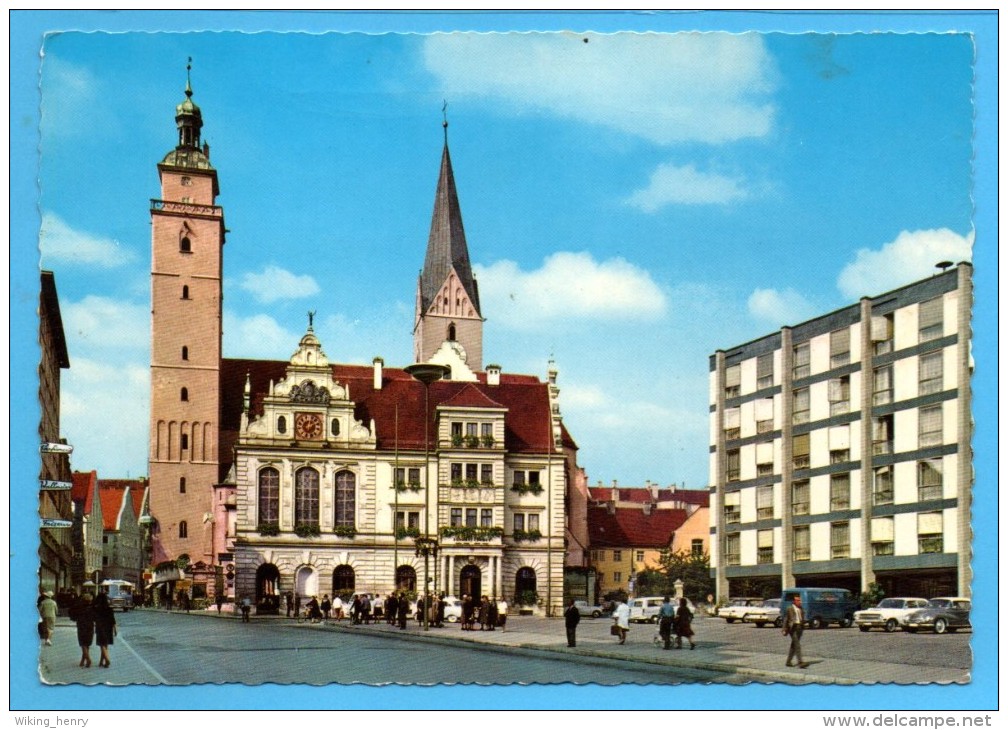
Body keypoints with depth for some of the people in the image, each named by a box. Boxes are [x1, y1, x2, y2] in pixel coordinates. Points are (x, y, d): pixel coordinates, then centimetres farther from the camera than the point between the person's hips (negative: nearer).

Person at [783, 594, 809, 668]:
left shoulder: (800, 609, 14)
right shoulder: (790, 609, -4)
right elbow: (786, 619, -4)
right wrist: (785, 629, -6)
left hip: (799, 627, 7)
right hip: (793, 628, -7)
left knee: (794, 645, 11)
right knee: (797, 645, -13)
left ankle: (788, 662, 19)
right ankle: (800, 662, -18)